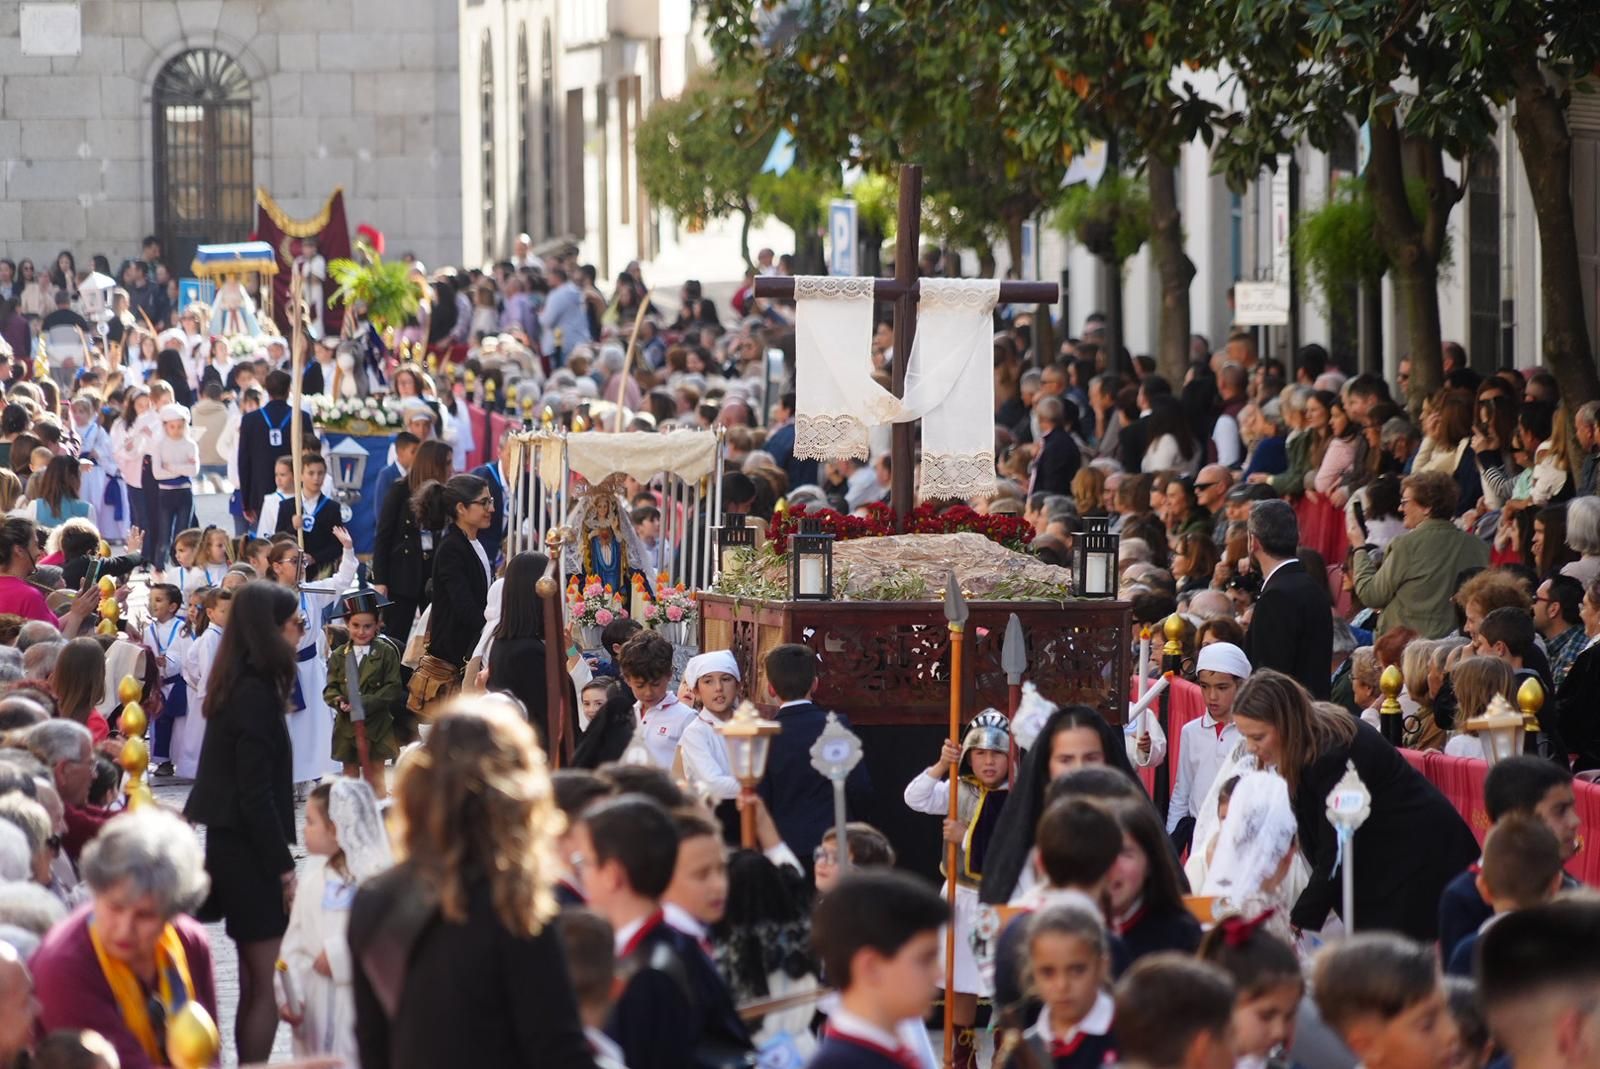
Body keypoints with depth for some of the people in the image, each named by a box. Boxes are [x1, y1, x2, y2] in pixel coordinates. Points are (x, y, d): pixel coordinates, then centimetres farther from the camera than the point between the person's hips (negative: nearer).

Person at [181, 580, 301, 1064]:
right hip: (251, 850, -10)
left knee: (254, 984, 15)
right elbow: (256, 794, -20)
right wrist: (283, 866, -18)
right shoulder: (256, 694, -18)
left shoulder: (240, 686, 10)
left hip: (231, 844, 10)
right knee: (266, 986, -7)